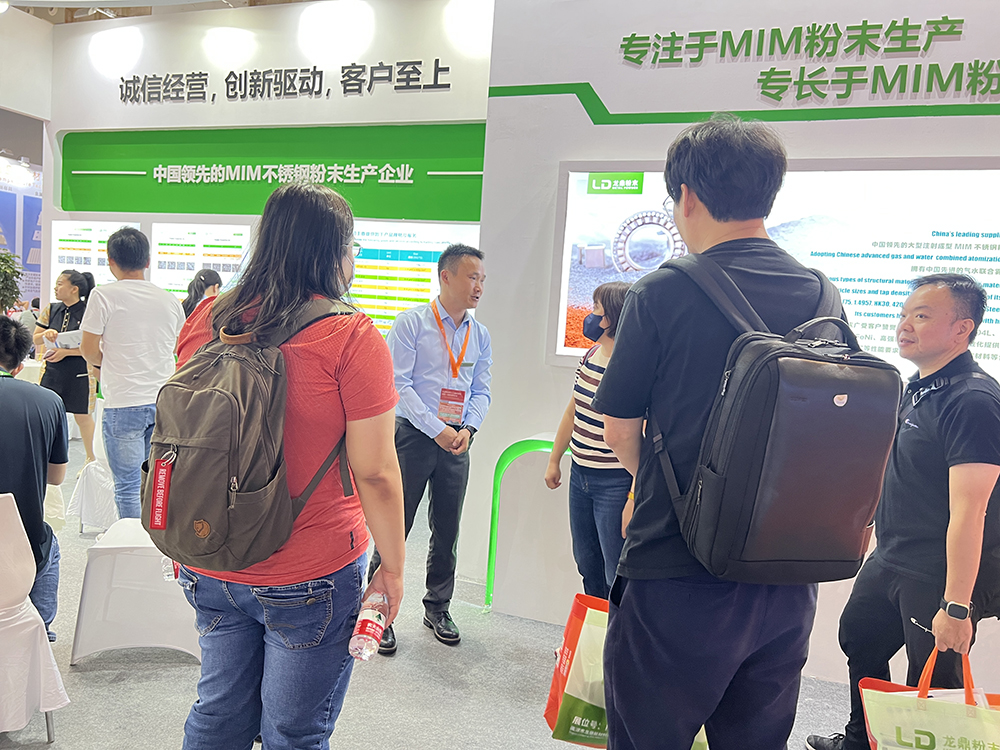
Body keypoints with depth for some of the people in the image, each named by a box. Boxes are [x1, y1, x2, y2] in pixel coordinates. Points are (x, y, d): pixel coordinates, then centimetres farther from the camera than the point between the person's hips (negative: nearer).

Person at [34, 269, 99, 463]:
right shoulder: (50, 310, 6)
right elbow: (35, 340, 11)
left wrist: (66, 351, -21)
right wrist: (45, 335, -11)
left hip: (80, 373, -4)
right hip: (52, 370, 4)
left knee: (82, 416, 7)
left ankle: (91, 458, 23)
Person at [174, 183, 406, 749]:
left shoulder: (206, 318, 0)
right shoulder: (350, 335, -17)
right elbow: (375, 473, -17)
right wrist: (393, 566, -3)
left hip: (211, 569, 6)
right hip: (310, 577, -5)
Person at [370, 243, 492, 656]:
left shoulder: (480, 335, 10)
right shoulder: (411, 323, -5)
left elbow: (481, 391, 12)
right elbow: (398, 384, -11)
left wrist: (467, 429, -7)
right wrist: (437, 430, -16)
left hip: (456, 442, 5)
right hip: (414, 436, -5)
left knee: (447, 530, 12)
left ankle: (437, 607, 29)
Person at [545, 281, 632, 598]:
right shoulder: (590, 357, 6)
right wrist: (554, 461, 22)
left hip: (615, 484, -8)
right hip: (580, 475, 9)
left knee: (617, 578, 0)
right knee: (587, 566, 20)